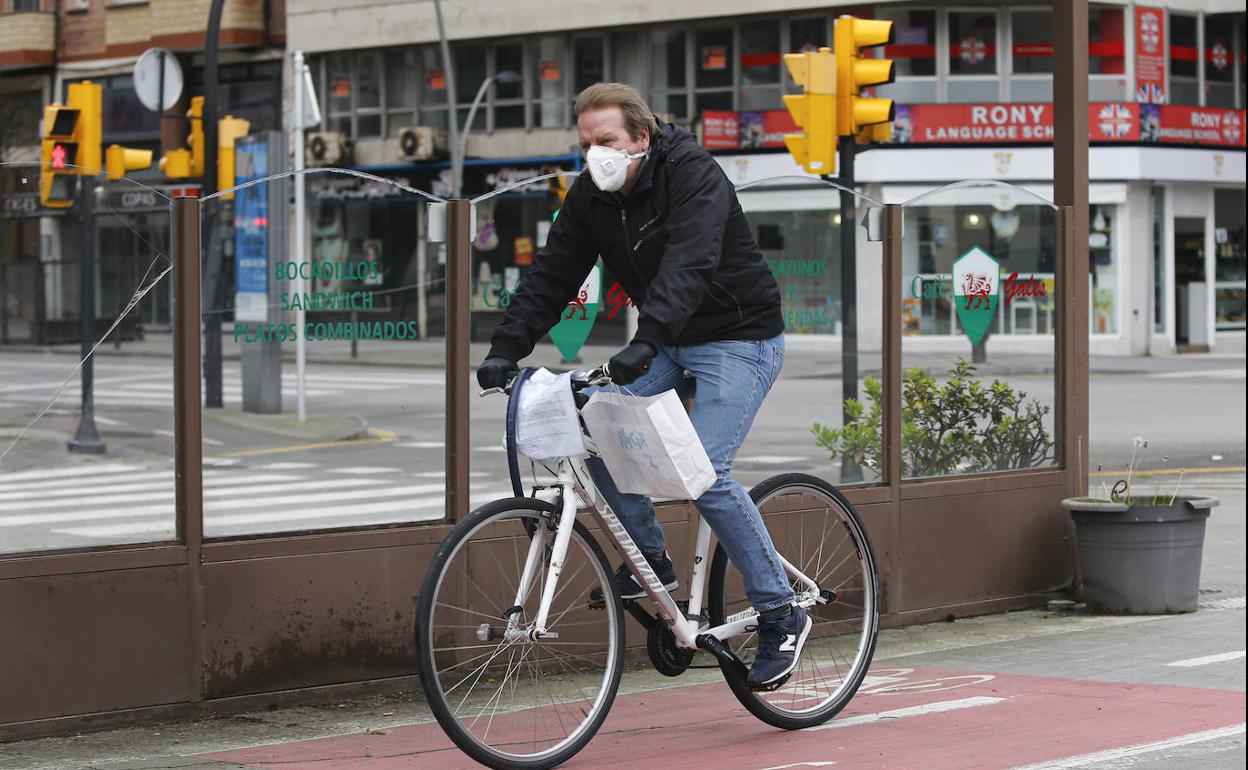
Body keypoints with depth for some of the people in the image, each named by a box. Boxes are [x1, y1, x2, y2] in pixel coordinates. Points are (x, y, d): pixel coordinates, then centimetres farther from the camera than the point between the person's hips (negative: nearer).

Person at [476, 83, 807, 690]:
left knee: (704, 475, -21)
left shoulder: (694, 177, -22)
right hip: (668, 346, 7)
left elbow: (688, 265, -37)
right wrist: (505, 349, -15)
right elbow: (551, 275, -2)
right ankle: (651, 559, 8)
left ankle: (781, 614, -8)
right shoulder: (591, 195, 0)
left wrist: (645, 343, -50)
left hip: (738, 339, -7)